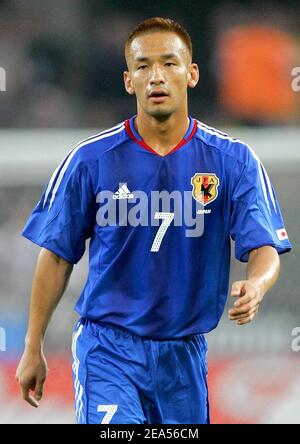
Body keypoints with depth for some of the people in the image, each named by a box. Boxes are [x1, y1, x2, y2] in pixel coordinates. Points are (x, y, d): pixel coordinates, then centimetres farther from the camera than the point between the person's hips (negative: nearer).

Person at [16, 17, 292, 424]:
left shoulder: (233, 160, -2)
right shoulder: (90, 160, -4)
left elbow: (264, 248, -8)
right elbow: (57, 256, 3)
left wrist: (255, 286, -32)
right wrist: (33, 350, 5)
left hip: (185, 354, 3)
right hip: (108, 348, -2)